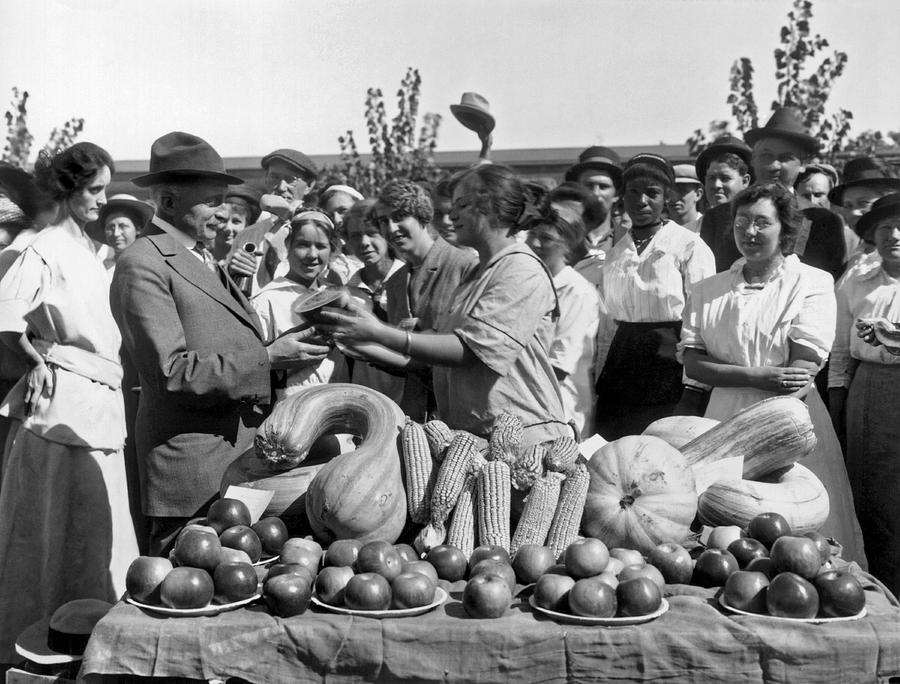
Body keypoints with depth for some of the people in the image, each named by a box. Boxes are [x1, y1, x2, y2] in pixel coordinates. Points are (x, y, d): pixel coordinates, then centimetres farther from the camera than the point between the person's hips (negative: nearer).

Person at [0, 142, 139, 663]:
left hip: (101, 403, 8)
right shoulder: (48, 248, -9)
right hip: (66, 403, -8)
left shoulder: (92, 252, 16)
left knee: (97, 520, 11)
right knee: (63, 524, -1)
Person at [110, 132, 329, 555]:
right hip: (191, 467, -8)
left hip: (241, 454, 8)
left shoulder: (205, 259, 19)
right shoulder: (142, 266, -11)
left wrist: (289, 344, 6)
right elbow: (171, 371, -18)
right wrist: (267, 358, -18)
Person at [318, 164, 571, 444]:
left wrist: (379, 333, -20)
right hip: (472, 434, 8)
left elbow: (469, 351, -20)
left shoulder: (523, 271, -10)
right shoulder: (479, 273, 19)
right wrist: (360, 345, 8)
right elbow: (437, 349, 16)